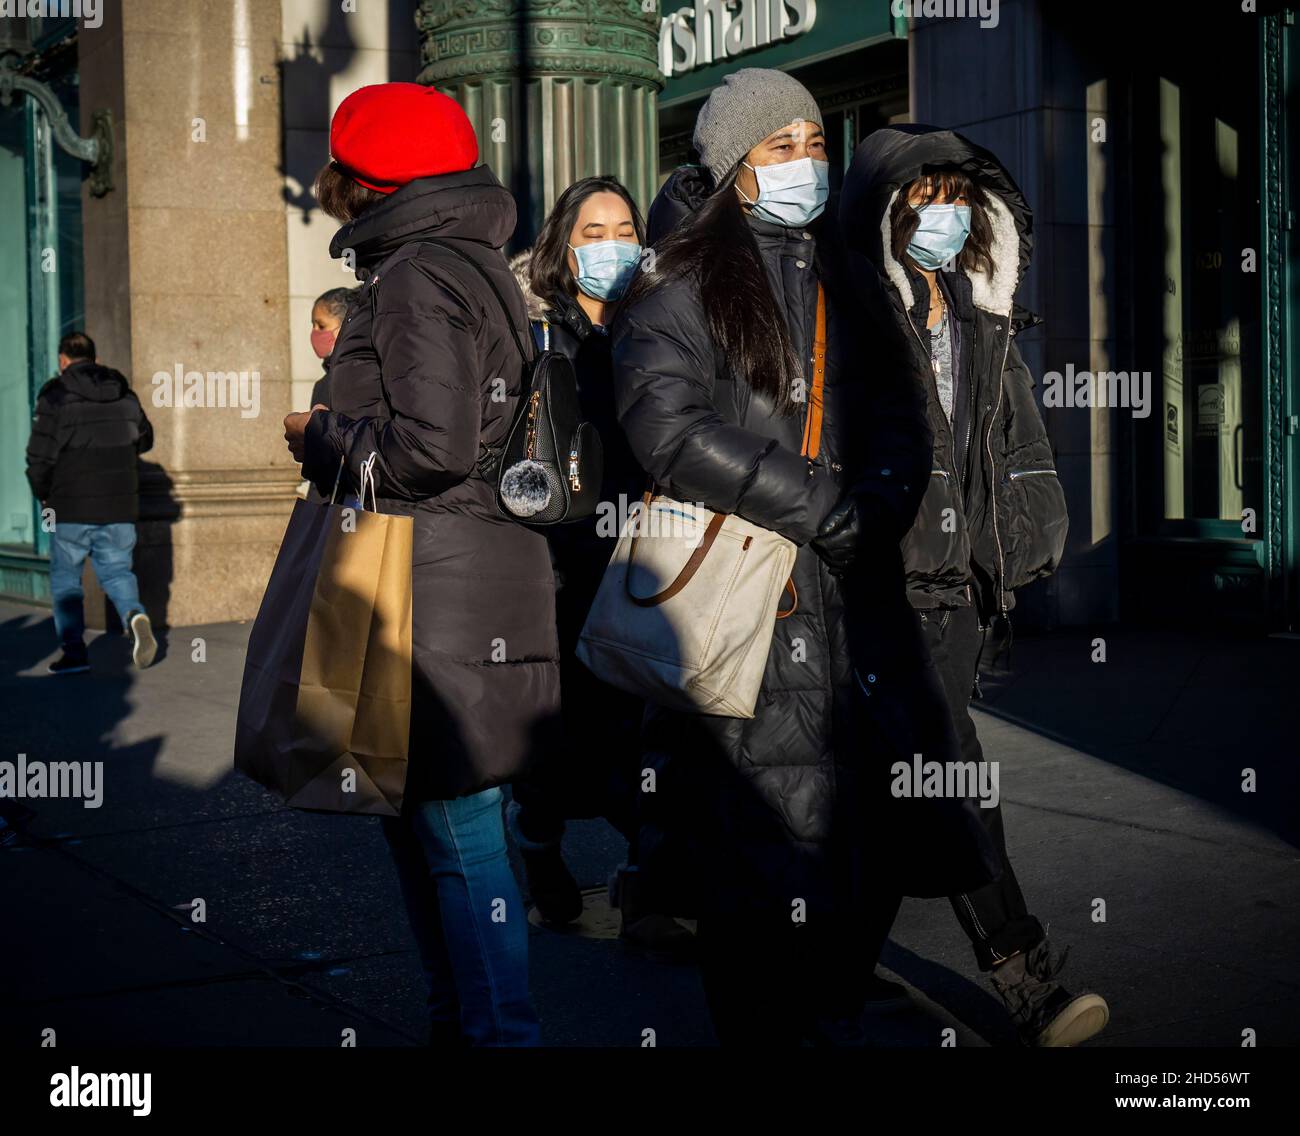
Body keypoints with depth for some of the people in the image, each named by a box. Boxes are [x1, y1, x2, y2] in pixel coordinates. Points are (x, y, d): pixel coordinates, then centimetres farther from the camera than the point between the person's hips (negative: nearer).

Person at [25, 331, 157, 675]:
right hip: (120, 506, 4)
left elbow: (40, 456, -10)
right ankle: (134, 614, -18)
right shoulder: (125, 394, 7)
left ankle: (74, 652, 5)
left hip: (71, 508, -3)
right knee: (117, 570, 12)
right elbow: (144, 438, 20)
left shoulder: (55, 396, -8)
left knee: (65, 577, 10)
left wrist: (43, 494, 6)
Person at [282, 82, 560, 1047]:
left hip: (445, 604, -11)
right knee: (417, 815, 18)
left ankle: (499, 1029, 4)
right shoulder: (474, 263, 18)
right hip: (464, 589, 11)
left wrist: (323, 435, -7)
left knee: (459, 830, -5)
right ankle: (458, 1020, 28)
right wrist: (352, 378, 19)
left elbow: (431, 448, -22)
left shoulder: (419, 275, -13)